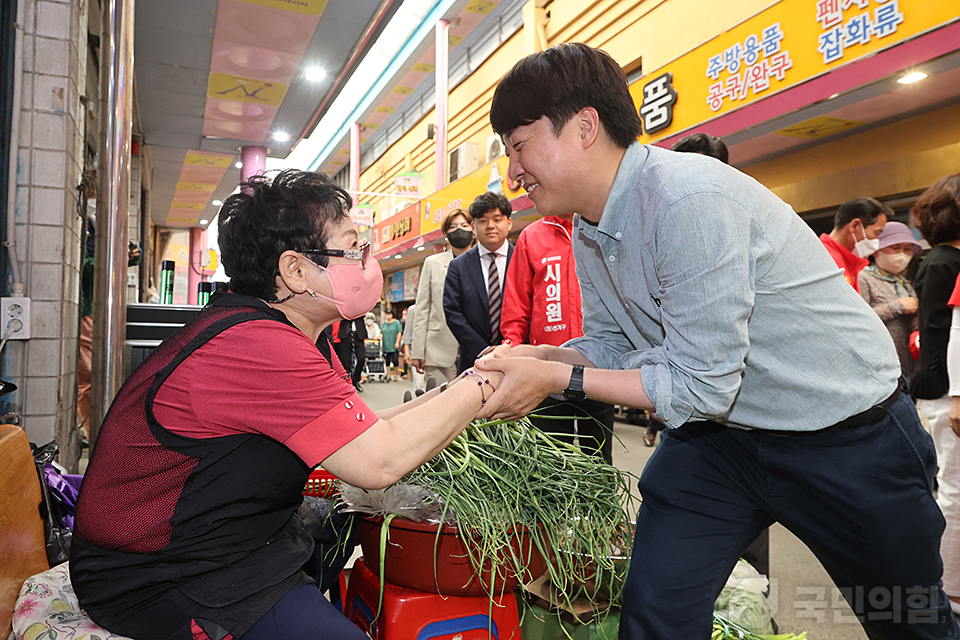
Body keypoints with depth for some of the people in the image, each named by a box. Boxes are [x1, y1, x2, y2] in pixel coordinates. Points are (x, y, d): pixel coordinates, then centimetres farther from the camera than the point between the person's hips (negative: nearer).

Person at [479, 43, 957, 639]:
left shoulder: (690, 198, -31)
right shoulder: (587, 230, -3)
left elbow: (700, 383, -29)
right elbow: (612, 346, 4)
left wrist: (558, 379, -25)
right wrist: (539, 357, -14)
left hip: (848, 432, -5)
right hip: (720, 428, 6)